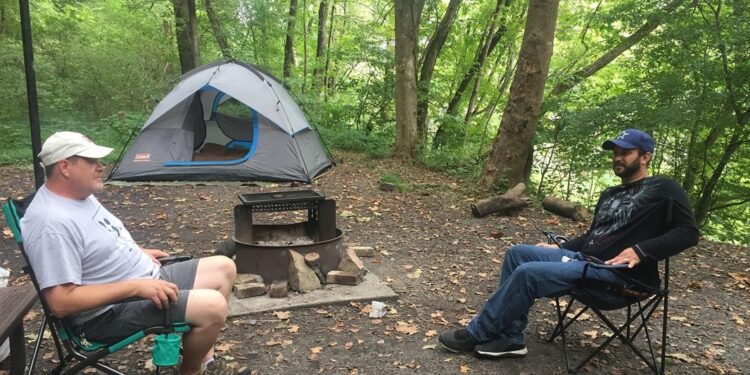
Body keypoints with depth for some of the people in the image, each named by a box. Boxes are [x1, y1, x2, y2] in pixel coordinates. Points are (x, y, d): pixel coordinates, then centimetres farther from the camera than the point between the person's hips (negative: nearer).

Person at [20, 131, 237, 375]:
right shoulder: (53, 223, -25)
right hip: (111, 313, -10)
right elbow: (61, 302, -28)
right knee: (213, 306, -25)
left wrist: (138, 252, 12)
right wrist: (135, 287, -28)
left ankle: (202, 351, 19)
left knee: (223, 268, 8)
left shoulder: (78, 194, 6)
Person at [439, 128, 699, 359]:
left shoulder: (663, 189, -1)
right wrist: (559, 248, 16)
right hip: (582, 258, 9)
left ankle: (476, 334, -9)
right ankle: (510, 338, -10)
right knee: (518, 253, -5)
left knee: (528, 272, -24)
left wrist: (640, 250, -21)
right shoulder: (609, 195, 24)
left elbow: (688, 232, -9)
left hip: (617, 274, -9)